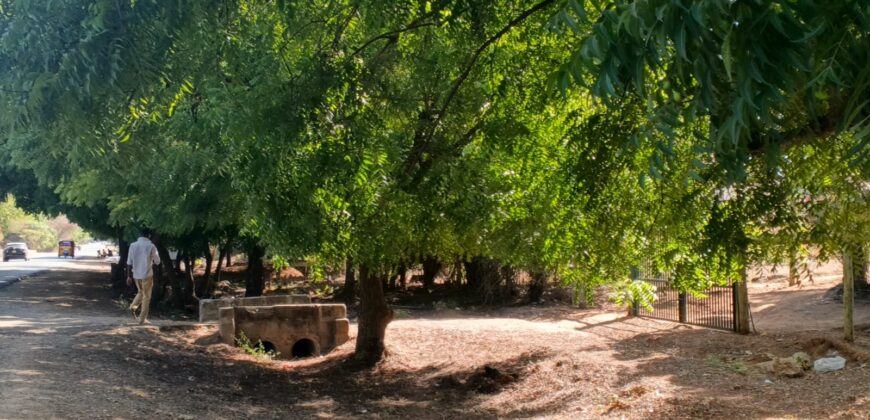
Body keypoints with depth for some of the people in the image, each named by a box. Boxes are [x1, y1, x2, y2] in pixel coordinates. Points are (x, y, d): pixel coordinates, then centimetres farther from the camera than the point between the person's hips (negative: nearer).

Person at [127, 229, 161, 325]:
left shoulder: (133, 245, -1)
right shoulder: (151, 246, -10)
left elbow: (129, 262, 0)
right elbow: (157, 261, -4)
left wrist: (129, 276, 6)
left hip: (136, 274, 4)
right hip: (147, 274, -4)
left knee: (140, 292, 26)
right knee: (146, 297, 6)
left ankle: (133, 307, 4)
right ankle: (142, 319, 5)